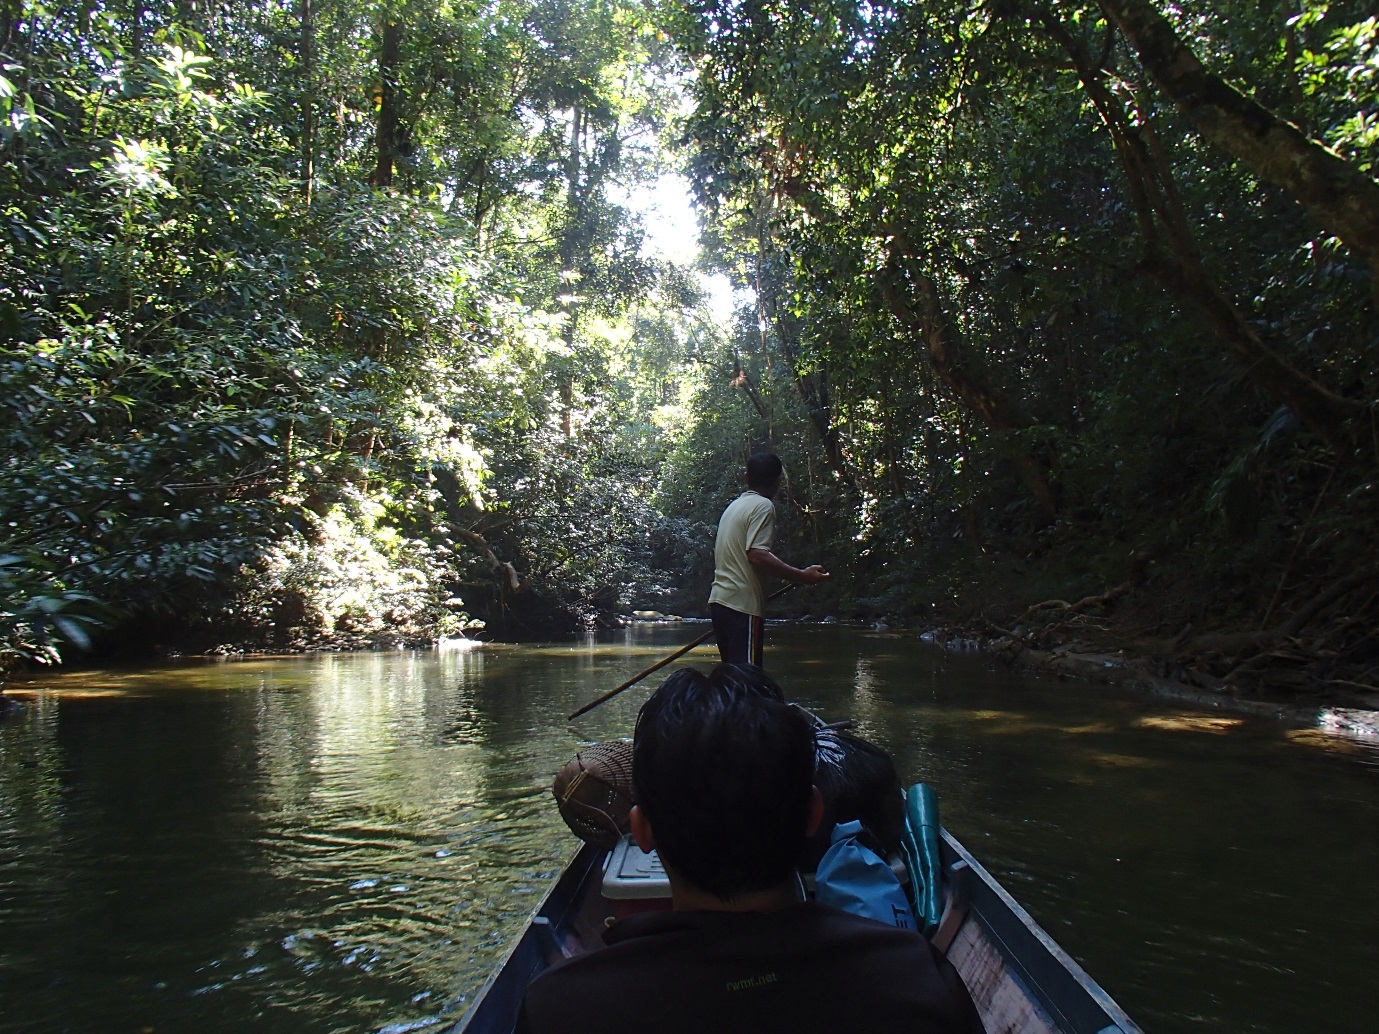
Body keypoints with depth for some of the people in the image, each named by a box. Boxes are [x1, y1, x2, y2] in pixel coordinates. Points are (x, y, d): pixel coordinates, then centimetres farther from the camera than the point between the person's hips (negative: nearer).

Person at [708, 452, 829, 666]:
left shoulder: (733, 505, 19)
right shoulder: (763, 506, -7)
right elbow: (757, 555, -20)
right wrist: (802, 576, -19)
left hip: (719, 599, 9)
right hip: (742, 603, -9)